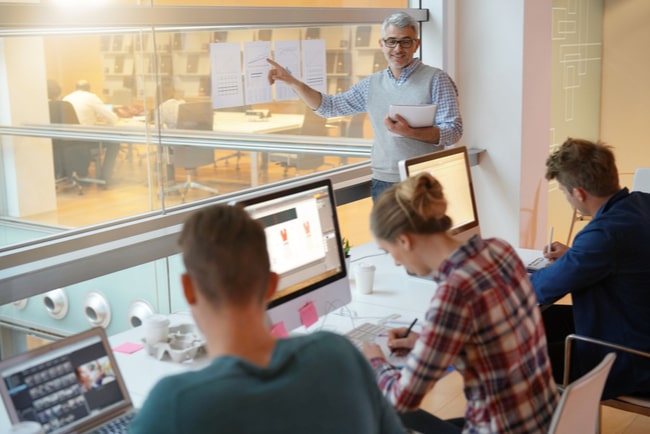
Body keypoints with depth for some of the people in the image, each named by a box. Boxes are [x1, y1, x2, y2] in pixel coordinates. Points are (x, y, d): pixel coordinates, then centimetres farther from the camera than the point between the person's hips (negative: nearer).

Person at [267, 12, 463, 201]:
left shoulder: (435, 79, -4)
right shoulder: (371, 84, 9)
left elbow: (453, 131, -10)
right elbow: (329, 106, 14)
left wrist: (410, 132, -25)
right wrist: (292, 81, 3)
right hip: (383, 183, 4)